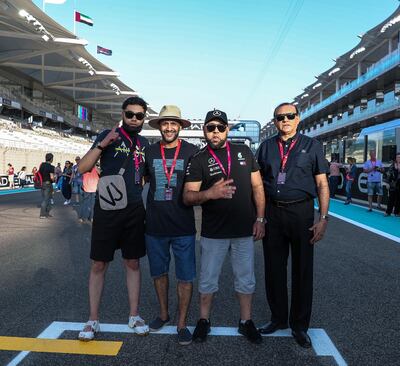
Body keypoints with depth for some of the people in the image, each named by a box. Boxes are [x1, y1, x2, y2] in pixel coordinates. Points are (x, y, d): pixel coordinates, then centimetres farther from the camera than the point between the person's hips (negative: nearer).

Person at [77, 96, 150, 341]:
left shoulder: (145, 144, 9)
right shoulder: (109, 135, -2)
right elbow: (83, 168, -8)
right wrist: (102, 145, -21)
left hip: (135, 211, 3)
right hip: (107, 209, -3)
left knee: (133, 263, 11)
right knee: (99, 265, 5)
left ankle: (134, 316, 25)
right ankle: (93, 320, 21)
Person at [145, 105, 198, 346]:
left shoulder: (192, 152, -5)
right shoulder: (150, 152, 4)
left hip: (183, 226, -3)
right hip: (155, 225, 3)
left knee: (185, 276, 6)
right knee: (159, 272, 18)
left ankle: (182, 323, 24)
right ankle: (163, 313, 39)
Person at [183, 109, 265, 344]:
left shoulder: (244, 151, 4)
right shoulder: (199, 160, -2)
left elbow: (257, 186, 6)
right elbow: (188, 197, -9)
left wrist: (260, 219, 0)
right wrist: (209, 194, -29)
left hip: (245, 230, 2)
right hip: (213, 232, -1)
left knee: (246, 280, 14)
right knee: (208, 280, 11)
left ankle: (246, 321, 33)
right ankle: (204, 320, 31)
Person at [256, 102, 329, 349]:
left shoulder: (311, 146, 2)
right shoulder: (266, 147, 8)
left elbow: (322, 184, 0)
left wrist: (323, 219, -8)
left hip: (301, 211, -2)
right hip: (272, 213, 2)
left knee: (302, 270, 8)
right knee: (274, 268, 11)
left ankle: (300, 325, 26)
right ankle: (278, 318, 31)